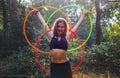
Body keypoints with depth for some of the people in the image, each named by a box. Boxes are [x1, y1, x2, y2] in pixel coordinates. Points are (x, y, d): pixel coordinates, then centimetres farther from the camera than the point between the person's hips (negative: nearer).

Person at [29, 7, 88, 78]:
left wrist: (83, 15, 12)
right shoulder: (52, 36, 4)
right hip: (54, 65, 1)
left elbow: (77, 25, 7)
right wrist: (37, 12, 17)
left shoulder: (67, 37, 2)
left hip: (65, 65, 0)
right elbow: (43, 23, 10)